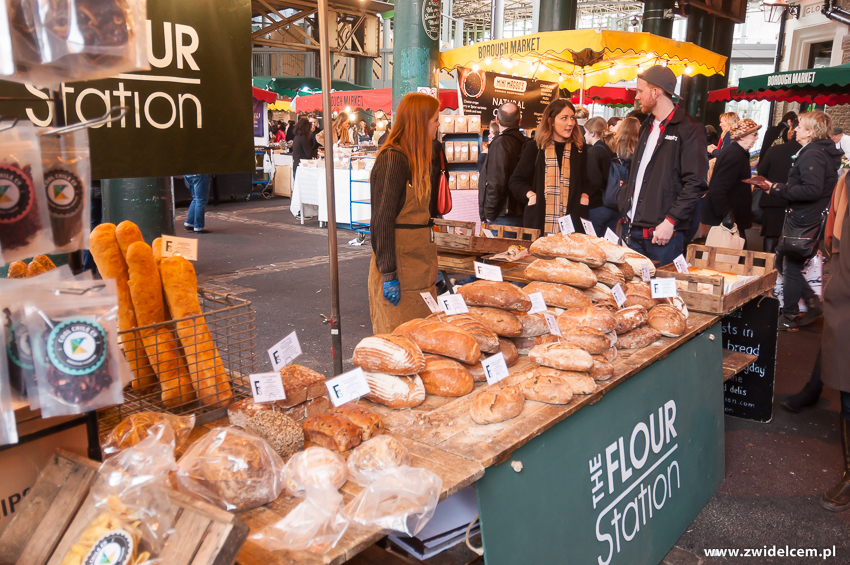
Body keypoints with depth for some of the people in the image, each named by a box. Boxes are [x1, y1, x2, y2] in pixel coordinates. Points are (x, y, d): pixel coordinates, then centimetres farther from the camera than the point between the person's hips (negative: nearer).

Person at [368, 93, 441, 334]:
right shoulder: (392, 159, -15)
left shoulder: (415, 158, 14)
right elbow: (382, 220, -18)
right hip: (400, 265, -9)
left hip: (418, 264, 9)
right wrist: (389, 274, -20)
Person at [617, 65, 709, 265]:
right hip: (634, 229, 7)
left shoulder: (689, 129, -6)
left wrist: (671, 221, -18)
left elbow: (695, 183, -12)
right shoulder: (648, 126, 20)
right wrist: (625, 207, 14)